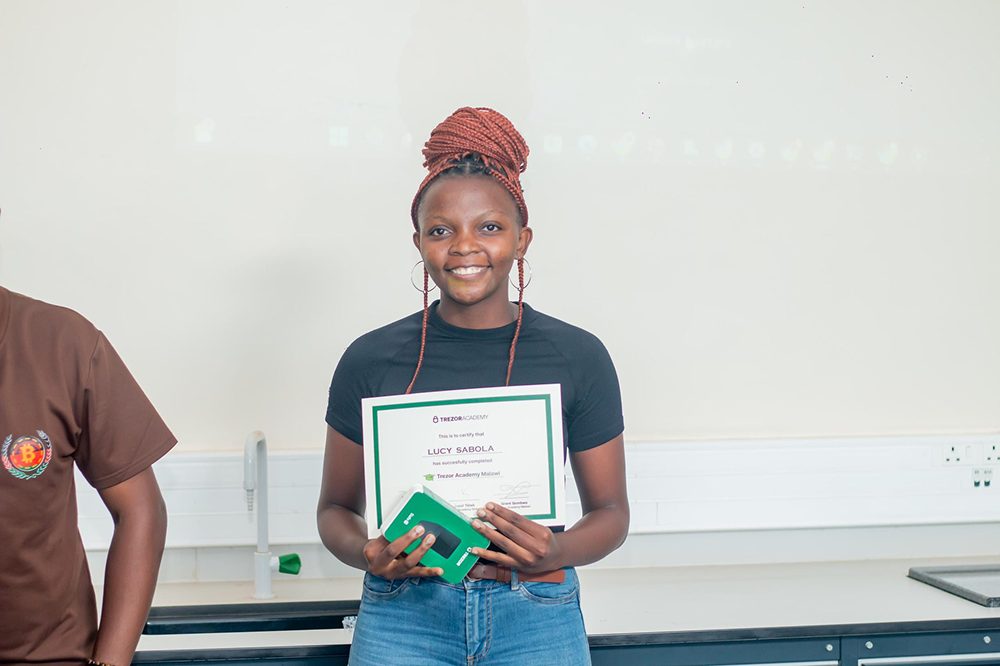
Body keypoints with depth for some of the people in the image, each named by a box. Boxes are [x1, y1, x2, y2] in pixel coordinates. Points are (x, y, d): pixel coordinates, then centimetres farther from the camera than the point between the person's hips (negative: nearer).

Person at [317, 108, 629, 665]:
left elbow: (610, 511, 6)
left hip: (535, 618, 0)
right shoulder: (372, 359, 1)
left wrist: (558, 552, -14)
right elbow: (337, 508, 8)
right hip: (403, 618, 0)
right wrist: (369, 553, -12)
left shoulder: (576, 357, 0)